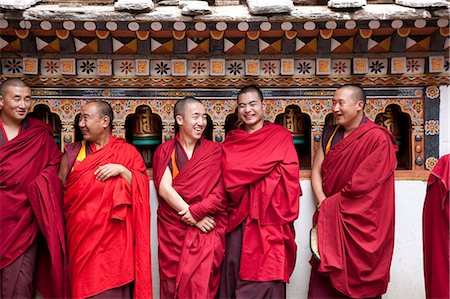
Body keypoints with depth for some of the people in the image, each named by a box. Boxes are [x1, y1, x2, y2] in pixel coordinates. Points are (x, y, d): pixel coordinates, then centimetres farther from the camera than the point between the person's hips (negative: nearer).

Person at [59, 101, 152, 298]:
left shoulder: (128, 152, 2)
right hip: (82, 236, 2)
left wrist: (122, 170, -15)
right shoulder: (72, 153, 8)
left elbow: (143, 188, -1)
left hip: (114, 238, -2)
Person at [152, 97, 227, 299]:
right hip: (172, 231, 1)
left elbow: (221, 192, -3)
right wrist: (194, 219, -14)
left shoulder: (215, 151, 4)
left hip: (206, 232, 0)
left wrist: (195, 212, -16)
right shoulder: (164, 150, 4)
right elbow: (164, 188, -8)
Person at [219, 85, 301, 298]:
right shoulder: (231, 140, 13)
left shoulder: (280, 137, 1)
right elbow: (227, 177, 7)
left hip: (267, 222, -3)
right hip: (237, 220, 4)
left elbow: (288, 176, -8)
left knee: (264, 281, -1)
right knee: (234, 271, 5)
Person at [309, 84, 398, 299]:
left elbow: (364, 185, -16)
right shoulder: (330, 135, 9)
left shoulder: (377, 138, -11)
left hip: (361, 225, -5)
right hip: (330, 222, 5)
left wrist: (329, 207, -9)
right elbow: (316, 171, 7)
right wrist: (323, 204, -9)